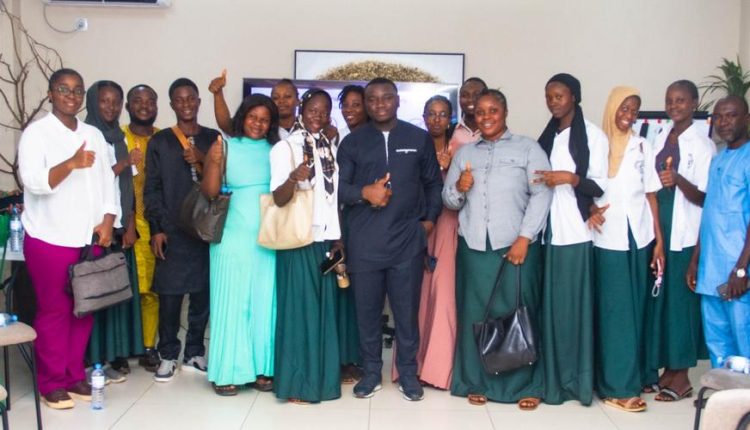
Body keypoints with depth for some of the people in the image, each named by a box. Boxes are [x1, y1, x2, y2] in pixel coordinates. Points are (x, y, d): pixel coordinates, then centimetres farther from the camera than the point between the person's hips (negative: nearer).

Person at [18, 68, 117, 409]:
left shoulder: (94, 135, 11)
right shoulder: (36, 133, -6)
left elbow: (107, 180, 10)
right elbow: (34, 182, -18)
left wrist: (107, 221, -4)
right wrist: (72, 164, -33)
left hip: (89, 239, 5)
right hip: (50, 240, -5)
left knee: (85, 310, 10)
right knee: (54, 312, 3)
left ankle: (75, 375, 23)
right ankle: (52, 383, 14)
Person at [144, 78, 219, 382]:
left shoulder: (214, 139, 9)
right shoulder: (159, 142, 6)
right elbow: (152, 189, 3)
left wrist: (203, 161, -10)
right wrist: (156, 229, -3)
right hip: (172, 230, -1)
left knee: (203, 293, 5)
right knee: (169, 294, -1)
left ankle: (194, 353, 19)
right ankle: (168, 356, 13)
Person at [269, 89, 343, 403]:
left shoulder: (331, 149, 10)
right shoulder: (285, 147, -6)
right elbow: (279, 199, -14)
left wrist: (338, 238, 9)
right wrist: (293, 178, -35)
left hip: (326, 240, 5)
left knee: (324, 309, 10)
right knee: (299, 308, -1)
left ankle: (321, 377, 20)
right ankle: (296, 383, 8)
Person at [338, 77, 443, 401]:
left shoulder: (420, 138, 9)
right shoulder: (352, 142, 8)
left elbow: (433, 183, 13)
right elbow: (338, 187, 3)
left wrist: (430, 218, 3)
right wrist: (365, 192, -15)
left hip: (408, 241, 0)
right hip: (364, 243, 1)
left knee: (407, 310, 6)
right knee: (367, 311, 7)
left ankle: (407, 372, 21)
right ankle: (371, 371, 23)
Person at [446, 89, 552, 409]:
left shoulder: (528, 148, 6)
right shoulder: (464, 153, 17)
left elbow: (542, 194, -4)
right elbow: (449, 201, 15)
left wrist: (524, 238, -12)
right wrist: (459, 188, -8)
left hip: (516, 245, -3)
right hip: (473, 246, 3)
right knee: (474, 314, 5)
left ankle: (526, 385, 13)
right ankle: (477, 382, 17)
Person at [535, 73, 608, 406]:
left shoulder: (593, 136, -2)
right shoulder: (547, 136, 15)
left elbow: (601, 186, -6)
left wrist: (570, 178, -20)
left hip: (576, 233, -5)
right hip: (550, 231, 5)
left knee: (575, 304, -2)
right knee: (551, 305, 7)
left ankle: (578, 379, 9)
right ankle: (553, 377, 16)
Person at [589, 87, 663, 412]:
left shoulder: (642, 146, 9)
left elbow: (651, 195, 7)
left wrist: (659, 240, 1)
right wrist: (590, 209, -18)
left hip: (638, 237, 3)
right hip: (607, 238, -3)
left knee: (634, 309, 7)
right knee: (613, 310, -2)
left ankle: (629, 378, 18)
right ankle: (617, 386, 3)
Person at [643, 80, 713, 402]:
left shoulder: (703, 144, -7)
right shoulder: (661, 138, 11)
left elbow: (704, 198, -11)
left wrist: (678, 180, -29)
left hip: (684, 233, -6)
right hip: (657, 228, 6)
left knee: (680, 300, 1)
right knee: (658, 298, 9)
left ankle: (681, 376, 13)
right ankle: (664, 369, 21)